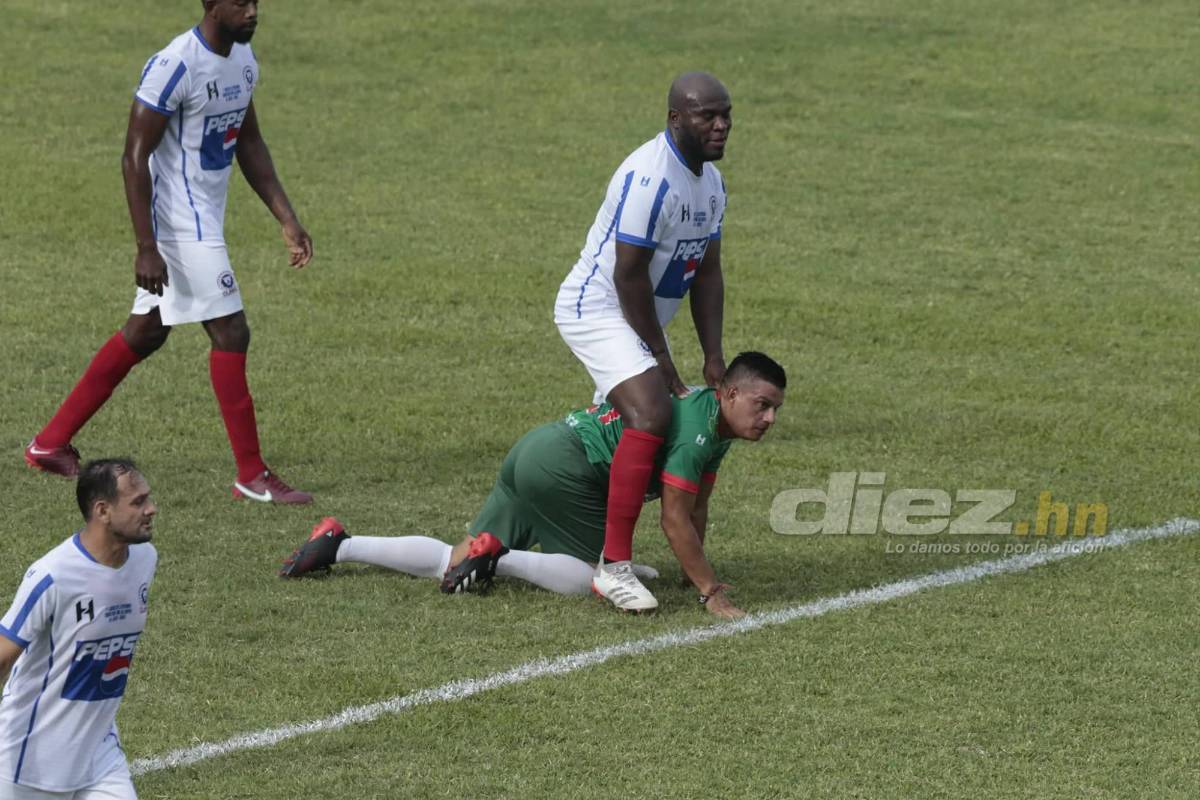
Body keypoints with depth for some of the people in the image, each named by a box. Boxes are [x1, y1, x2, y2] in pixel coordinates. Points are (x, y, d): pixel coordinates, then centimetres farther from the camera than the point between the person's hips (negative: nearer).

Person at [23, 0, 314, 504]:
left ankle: (52, 443, 25)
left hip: (205, 219, 10)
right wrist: (146, 249, -23)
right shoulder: (175, 66, -21)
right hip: (180, 221, -10)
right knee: (230, 334, -8)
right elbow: (134, 157, -20)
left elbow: (249, 144, 18)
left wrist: (286, 219, 12)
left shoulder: (244, 59, 7)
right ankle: (252, 476, 1)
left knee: (146, 332, 16)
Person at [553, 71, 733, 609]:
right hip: (596, 309, -11)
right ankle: (613, 568, -28)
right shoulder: (650, 178, -24)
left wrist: (714, 357, 5)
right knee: (650, 414, -26)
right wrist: (661, 359, -15)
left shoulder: (710, 181, 8)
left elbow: (707, 271, 13)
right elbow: (629, 275, -22)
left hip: (637, 321, 11)